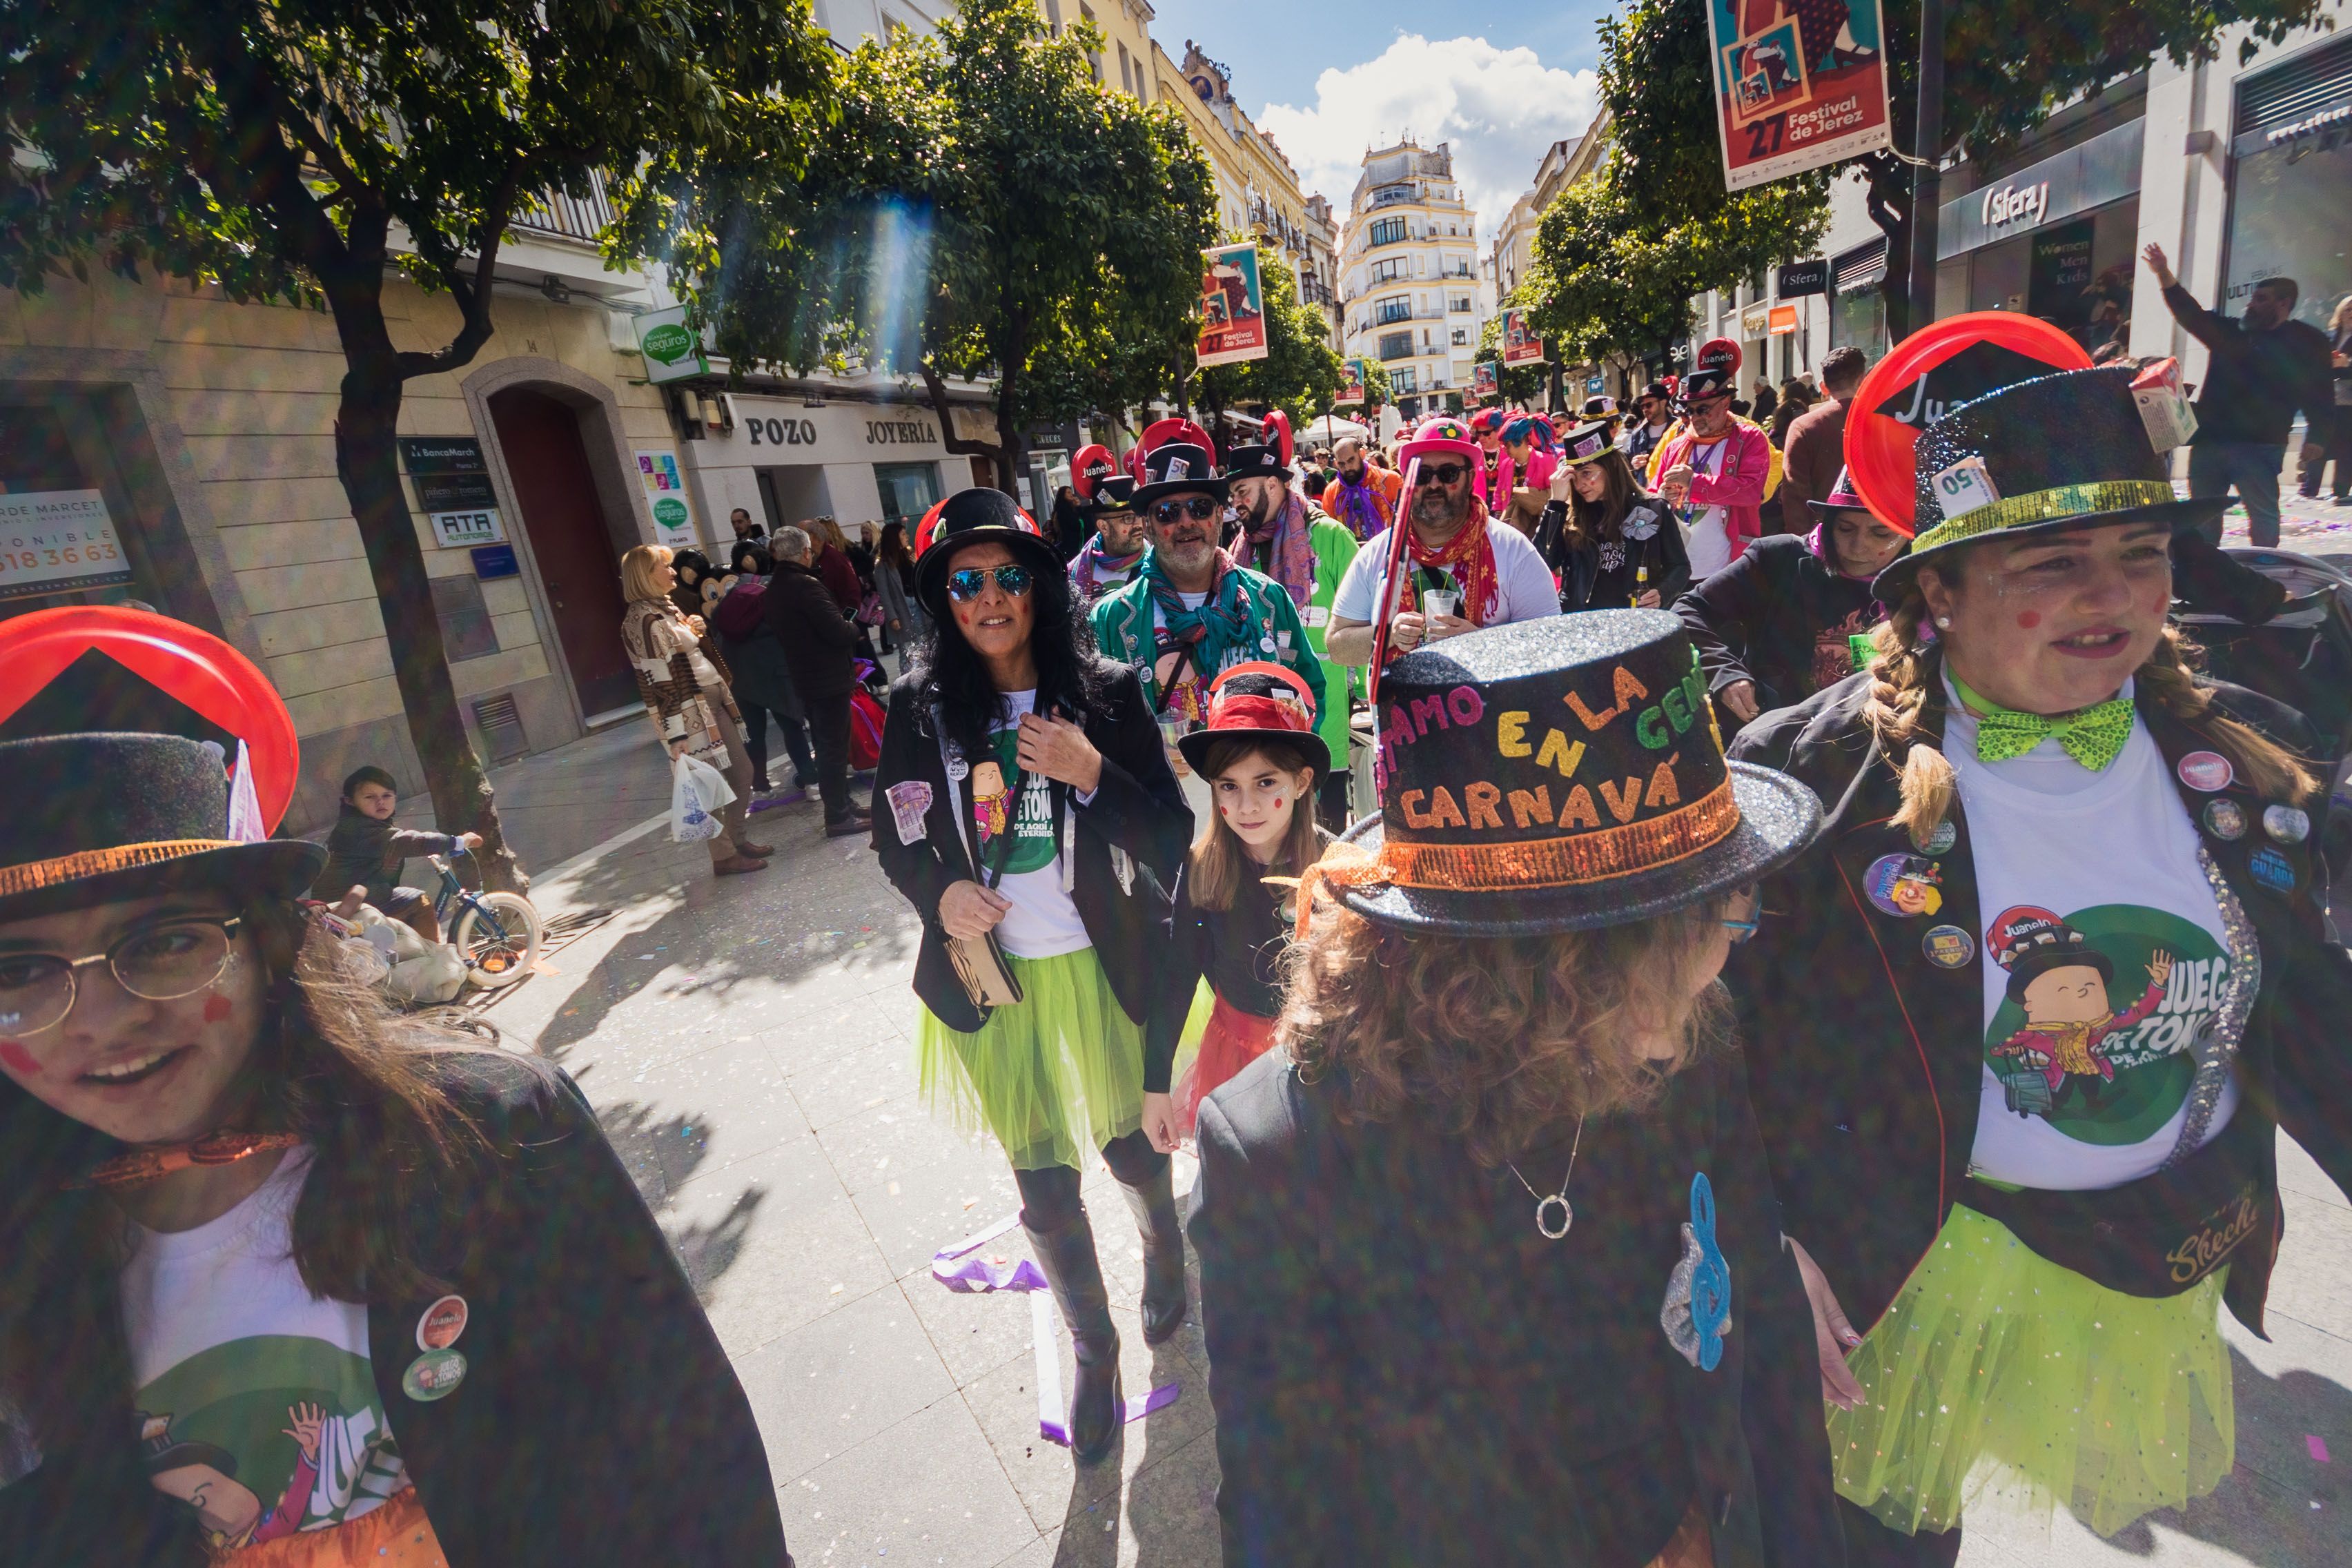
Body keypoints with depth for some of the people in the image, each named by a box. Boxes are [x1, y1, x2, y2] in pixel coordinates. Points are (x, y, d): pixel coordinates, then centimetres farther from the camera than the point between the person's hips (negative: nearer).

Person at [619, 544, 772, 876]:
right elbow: (660, 681, -21)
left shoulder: (667, 606, 12)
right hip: (689, 711, -10)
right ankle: (724, 857, 13)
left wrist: (698, 631, 8)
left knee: (742, 769, 15)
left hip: (714, 699, 10)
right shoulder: (643, 619, -16)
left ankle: (736, 839, 28)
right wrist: (675, 736, -23)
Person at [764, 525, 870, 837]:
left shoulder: (773, 588, 9)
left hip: (804, 678, 9)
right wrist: (857, 629, -2)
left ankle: (843, 803, 28)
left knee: (826, 745, 18)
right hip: (829, 679, -9)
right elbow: (838, 631, -25)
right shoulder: (806, 584, -19)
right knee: (834, 747, -2)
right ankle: (838, 817, 3)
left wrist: (846, 628, 13)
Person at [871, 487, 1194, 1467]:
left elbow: (1170, 839, -9)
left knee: (1131, 1148, 17)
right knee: (1044, 1188, 13)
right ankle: (1093, 1346, 40)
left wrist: (1091, 774, -24)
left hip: (1099, 969, -1)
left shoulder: (1106, 693, -9)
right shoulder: (920, 707, -5)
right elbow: (895, 837, 6)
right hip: (991, 975, 1)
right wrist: (940, 893, -13)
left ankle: (1165, 1252, 53)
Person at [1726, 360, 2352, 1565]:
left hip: (2180, 1267, 5)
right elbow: (1758, 1051, -18)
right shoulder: (1815, 781, -25)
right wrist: (1823, 1260, -17)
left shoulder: (2243, 753, -9)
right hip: (1924, 1270, -4)